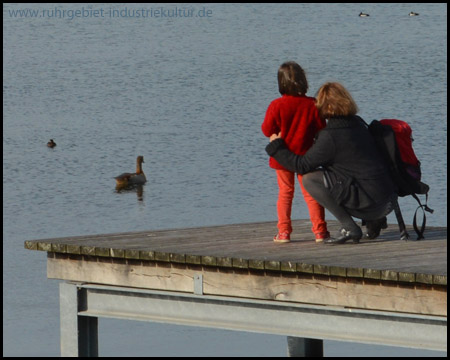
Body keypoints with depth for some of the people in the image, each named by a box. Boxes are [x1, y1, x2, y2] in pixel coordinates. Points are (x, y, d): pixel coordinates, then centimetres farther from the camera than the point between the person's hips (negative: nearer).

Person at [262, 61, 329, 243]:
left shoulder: (277, 106, -13)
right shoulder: (312, 105, -10)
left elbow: (268, 130, -11)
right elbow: (321, 130, -4)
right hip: (305, 156, 0)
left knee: (285, 192, 12)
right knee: (310, 192, 8)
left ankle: (284, 232, 8)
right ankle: (319, 230, 4)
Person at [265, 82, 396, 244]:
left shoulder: (330, 136, -15)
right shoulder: (358, 124, 12)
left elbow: (302, 165, -12)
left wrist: (276, 146, 1)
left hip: (371, 202, -9)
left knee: (310, 179, -10)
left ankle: (349, 228, -9)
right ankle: (374, 221, 17)